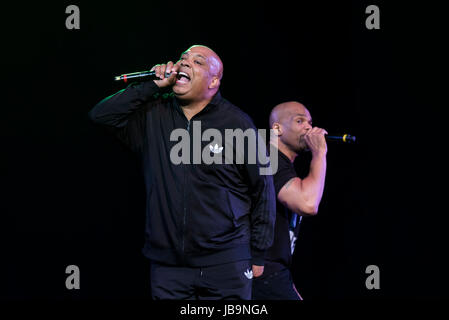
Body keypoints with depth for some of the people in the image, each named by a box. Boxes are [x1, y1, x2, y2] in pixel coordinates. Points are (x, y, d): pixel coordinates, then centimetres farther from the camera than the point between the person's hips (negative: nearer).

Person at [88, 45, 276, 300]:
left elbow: (263, 190, 1)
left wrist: (258, 255, 1)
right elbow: (101, 115, -2)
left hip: (226, 264, -3)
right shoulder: (153, 115, 8)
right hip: (167, 264, 3)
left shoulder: (237, 123, -2)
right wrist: (152, 87, -7)